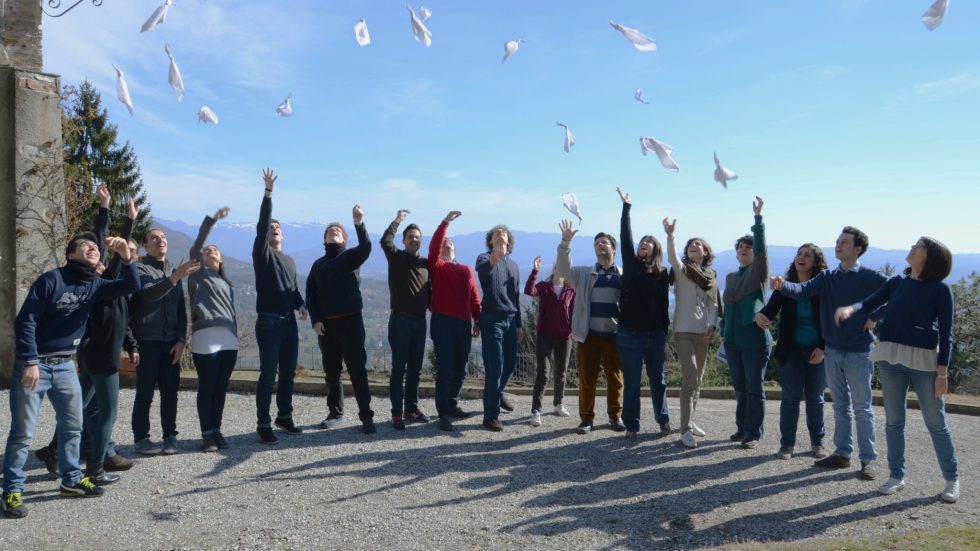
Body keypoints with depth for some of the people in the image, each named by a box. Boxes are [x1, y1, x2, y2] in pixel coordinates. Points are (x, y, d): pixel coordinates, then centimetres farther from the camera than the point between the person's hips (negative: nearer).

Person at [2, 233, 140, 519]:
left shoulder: (94, 285, 4)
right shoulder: (51, 278, -13)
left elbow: (132, 286, -4)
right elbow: (25, 321, -15)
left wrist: (126, 258, -20)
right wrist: (30, 362, -20)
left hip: (65, 365, 6)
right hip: (33, 364, -6)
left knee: (73, 426, 12)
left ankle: (71, 480, 25)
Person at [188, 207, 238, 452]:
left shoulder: (227, 283, 26)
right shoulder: (198, 274, 10)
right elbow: (195, 248, -5)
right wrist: (211, 220, -11)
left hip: (229, 340, 5)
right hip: (206, 338, -5)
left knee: (221, 389, 7)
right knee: (207, 388, -3)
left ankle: (216, 431, 14)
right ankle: (207, 435, 2)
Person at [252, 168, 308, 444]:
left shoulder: (289, 260, 18)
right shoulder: (262, 253, -1)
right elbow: (262, 223, -13)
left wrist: (301, 305, 0)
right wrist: (268, 192, -19)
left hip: (289, 322, 6)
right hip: (268, 322, -6)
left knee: (288, 372, 11)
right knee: (268, 374, -5)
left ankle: (284, 416, 24)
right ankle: (264, 424, 3)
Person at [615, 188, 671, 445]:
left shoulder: (663, 274, 6)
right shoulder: (630, 265, 4)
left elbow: (664, 304, 8)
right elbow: (625, 237, -5)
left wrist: (665, 330, 4)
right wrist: (626, 207, -6)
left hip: (655, 334, 2)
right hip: (629, 334, -1)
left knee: (658, 380, 14)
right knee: (632, 383, 2)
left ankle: (663, 420, 31)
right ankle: (631, 428, 10)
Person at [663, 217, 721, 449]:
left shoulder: (711, 276, 12)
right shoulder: (682, 269, -2)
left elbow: (714, 304, 14)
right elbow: (672, 258, -25)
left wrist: (712, 326, -1)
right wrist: (670, 236, -41)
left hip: (703, 333, 5)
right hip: (684, 331, -5)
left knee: (697, 380, 13)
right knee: (690, 379, -13)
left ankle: (690, 421, 27)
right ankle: (686, 430, -12)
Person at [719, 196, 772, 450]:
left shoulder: (759, 272, -3)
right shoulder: (731, 277, 14)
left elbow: (762, 247, -20)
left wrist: (758, 217, -27)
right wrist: (723, 332, 20)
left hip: (755, 339, -6)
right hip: (733, 340, 6)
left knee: (754, 388, 2)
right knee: (740, 387, 14)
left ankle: (753, 433, 10)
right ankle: (742, 427, 25)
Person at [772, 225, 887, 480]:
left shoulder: (871, 277, -7)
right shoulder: (827, 277, 4)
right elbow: (803, 290, -10)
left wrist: (875, 317, -12)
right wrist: (783, 286, -30)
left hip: (859, 353, -5)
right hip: (832, 351, 5)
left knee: (862, 408, 1)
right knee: (840, 406, 14)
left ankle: (868, 459, 10)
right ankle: (842, 453, 23)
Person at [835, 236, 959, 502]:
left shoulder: (940, 289, -4)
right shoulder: (897, 282, 6)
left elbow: (946, 333, -5)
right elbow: (869, 303, -5)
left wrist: (942, 372, -9)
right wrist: (849, 309, -28)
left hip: (924, 361, -3)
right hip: (891, 358, 4)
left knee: (936, 423, 6)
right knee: (893, 420, 10)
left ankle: (951, 478, 22)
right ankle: (896, 475, 21)